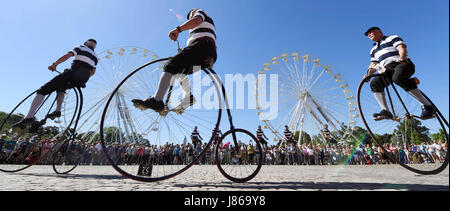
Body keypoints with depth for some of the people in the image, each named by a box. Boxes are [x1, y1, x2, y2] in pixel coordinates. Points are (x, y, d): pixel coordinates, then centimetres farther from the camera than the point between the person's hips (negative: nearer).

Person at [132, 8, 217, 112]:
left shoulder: (199, 12, 21)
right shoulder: (208, 23, 45)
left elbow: (196, 20, -7)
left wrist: (178, 29, -16)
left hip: (202, 45, -9)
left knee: (171, 65, -19)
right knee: (180, 71, 18)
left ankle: (156, 100, -34)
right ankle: (188, 97, -3)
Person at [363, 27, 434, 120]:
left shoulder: (392, 38, 13)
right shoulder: (373, 50, 28)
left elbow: (402, 48, -5)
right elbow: (373, 64, 17)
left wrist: (402, 57, -27)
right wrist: (368, 74, -4)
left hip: (403, 64, -5)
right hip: (388, 70, 5)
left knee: (398, 78, -38)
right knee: (374, 83, -25)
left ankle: (427, 105, -29)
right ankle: (385, 111, -26)